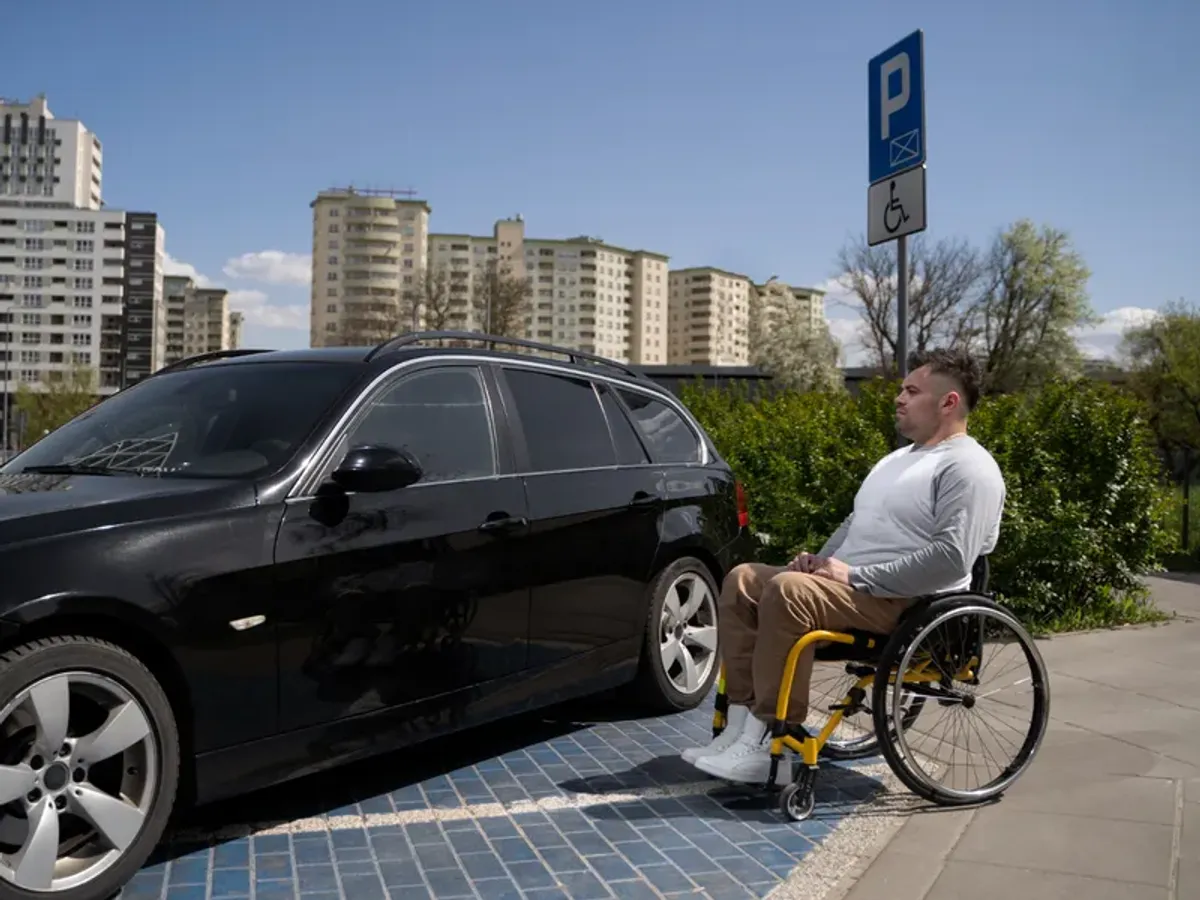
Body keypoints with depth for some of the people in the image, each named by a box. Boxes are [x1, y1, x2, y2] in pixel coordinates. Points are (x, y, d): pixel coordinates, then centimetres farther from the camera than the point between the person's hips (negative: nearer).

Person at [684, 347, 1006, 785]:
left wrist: (856, 575, -21)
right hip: (847, 584, 10)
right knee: (742, 580, -1)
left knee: (786, 591, -32)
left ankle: (772, 742, -26)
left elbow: (952, 556, -22)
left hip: (906, 602, -10)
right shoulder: (898, 458, 23)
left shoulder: (967, 467, -10)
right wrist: (823, 561, 8)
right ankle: (741, 725, -7)